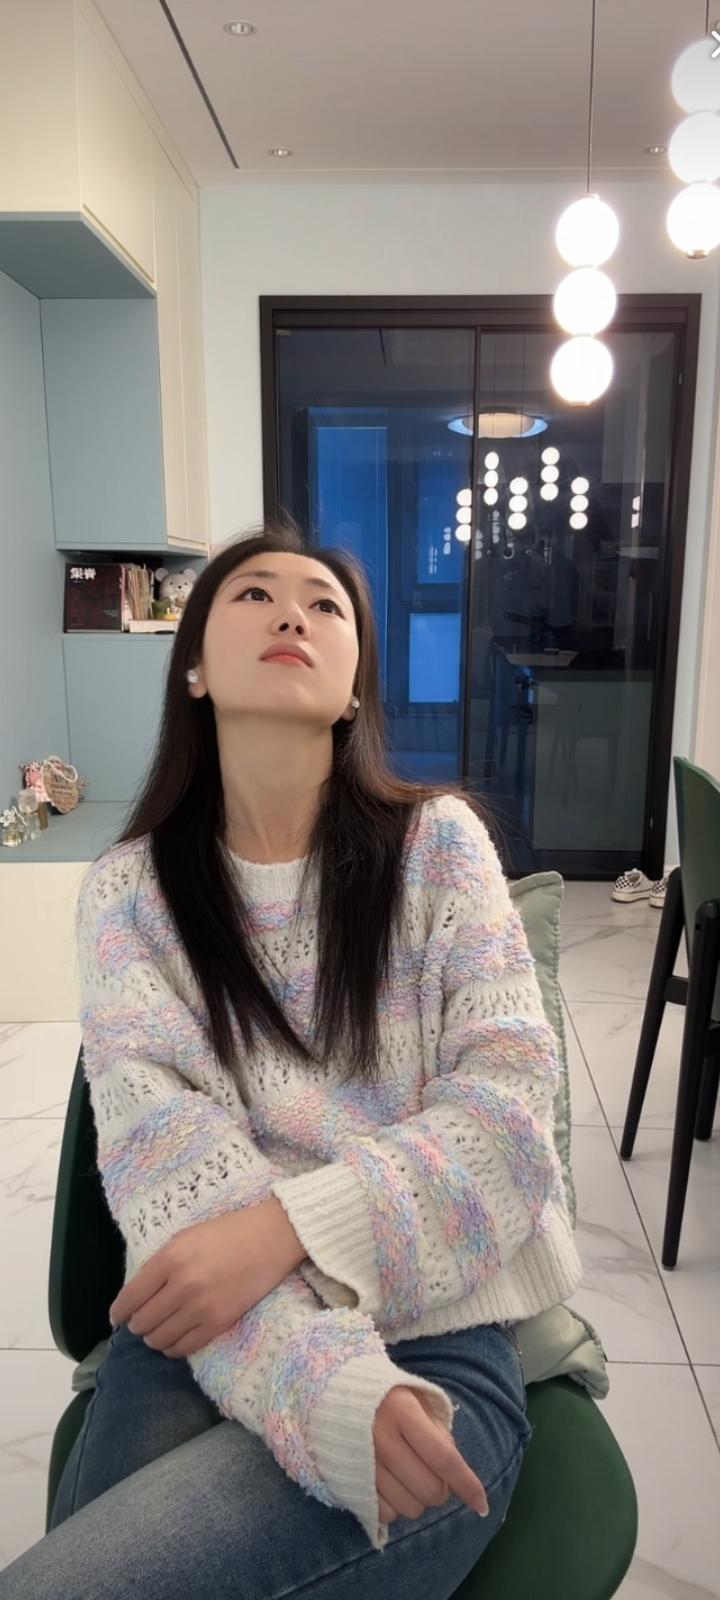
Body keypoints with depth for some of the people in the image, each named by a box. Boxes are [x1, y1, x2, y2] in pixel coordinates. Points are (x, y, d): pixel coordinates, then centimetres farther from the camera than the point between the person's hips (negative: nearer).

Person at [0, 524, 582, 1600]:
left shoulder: (437, 841, 0)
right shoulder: (129, 891, 3)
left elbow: (510, 1097, -7)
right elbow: (163, 1144, -9)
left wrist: (285, 1223, -22)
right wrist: (322, 1376, -26)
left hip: (435, 1342, -1)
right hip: (205, 1333, 2)